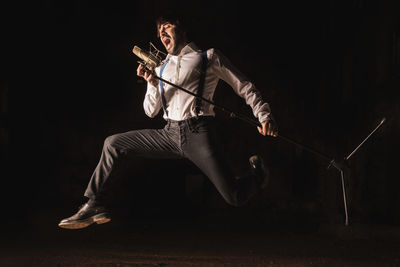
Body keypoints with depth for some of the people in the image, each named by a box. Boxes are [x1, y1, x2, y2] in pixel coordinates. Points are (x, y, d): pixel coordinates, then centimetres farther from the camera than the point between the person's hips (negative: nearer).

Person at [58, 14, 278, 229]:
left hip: (198, 133, -5)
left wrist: (264, 115, -7)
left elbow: (245, 88, 7)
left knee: (235, 198, -15)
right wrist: (153, 84, -2)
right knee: (113, 143, -2)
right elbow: (151, 111, 16)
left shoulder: (209, 57, 8)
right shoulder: (161, 69, 20)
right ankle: (95, 205, 5)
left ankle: (257, 174, 20)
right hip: (170, 133, 5)